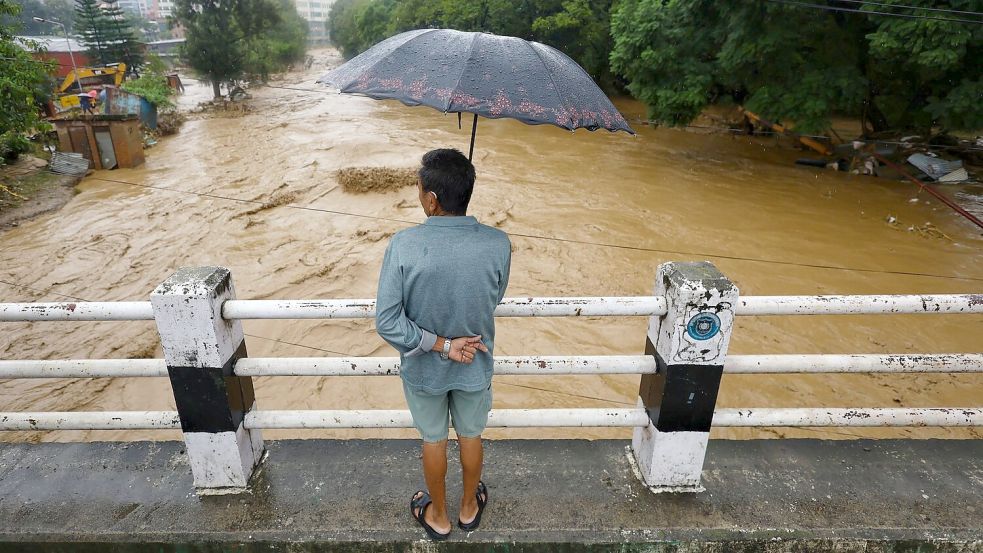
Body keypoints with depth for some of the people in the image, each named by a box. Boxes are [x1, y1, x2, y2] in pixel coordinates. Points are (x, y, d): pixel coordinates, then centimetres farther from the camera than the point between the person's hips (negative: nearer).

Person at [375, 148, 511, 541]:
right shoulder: (497, 244, -21)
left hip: (424, 368, -1)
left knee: (433, 439, 24)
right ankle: (469, 507, 51)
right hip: (475, 366, 1)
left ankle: (439, 516, 48)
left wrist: (440, 344, -15)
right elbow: (494, 299, -4)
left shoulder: (404, 244, -27)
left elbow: (386, 322, -25)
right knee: (470, 435, 27)